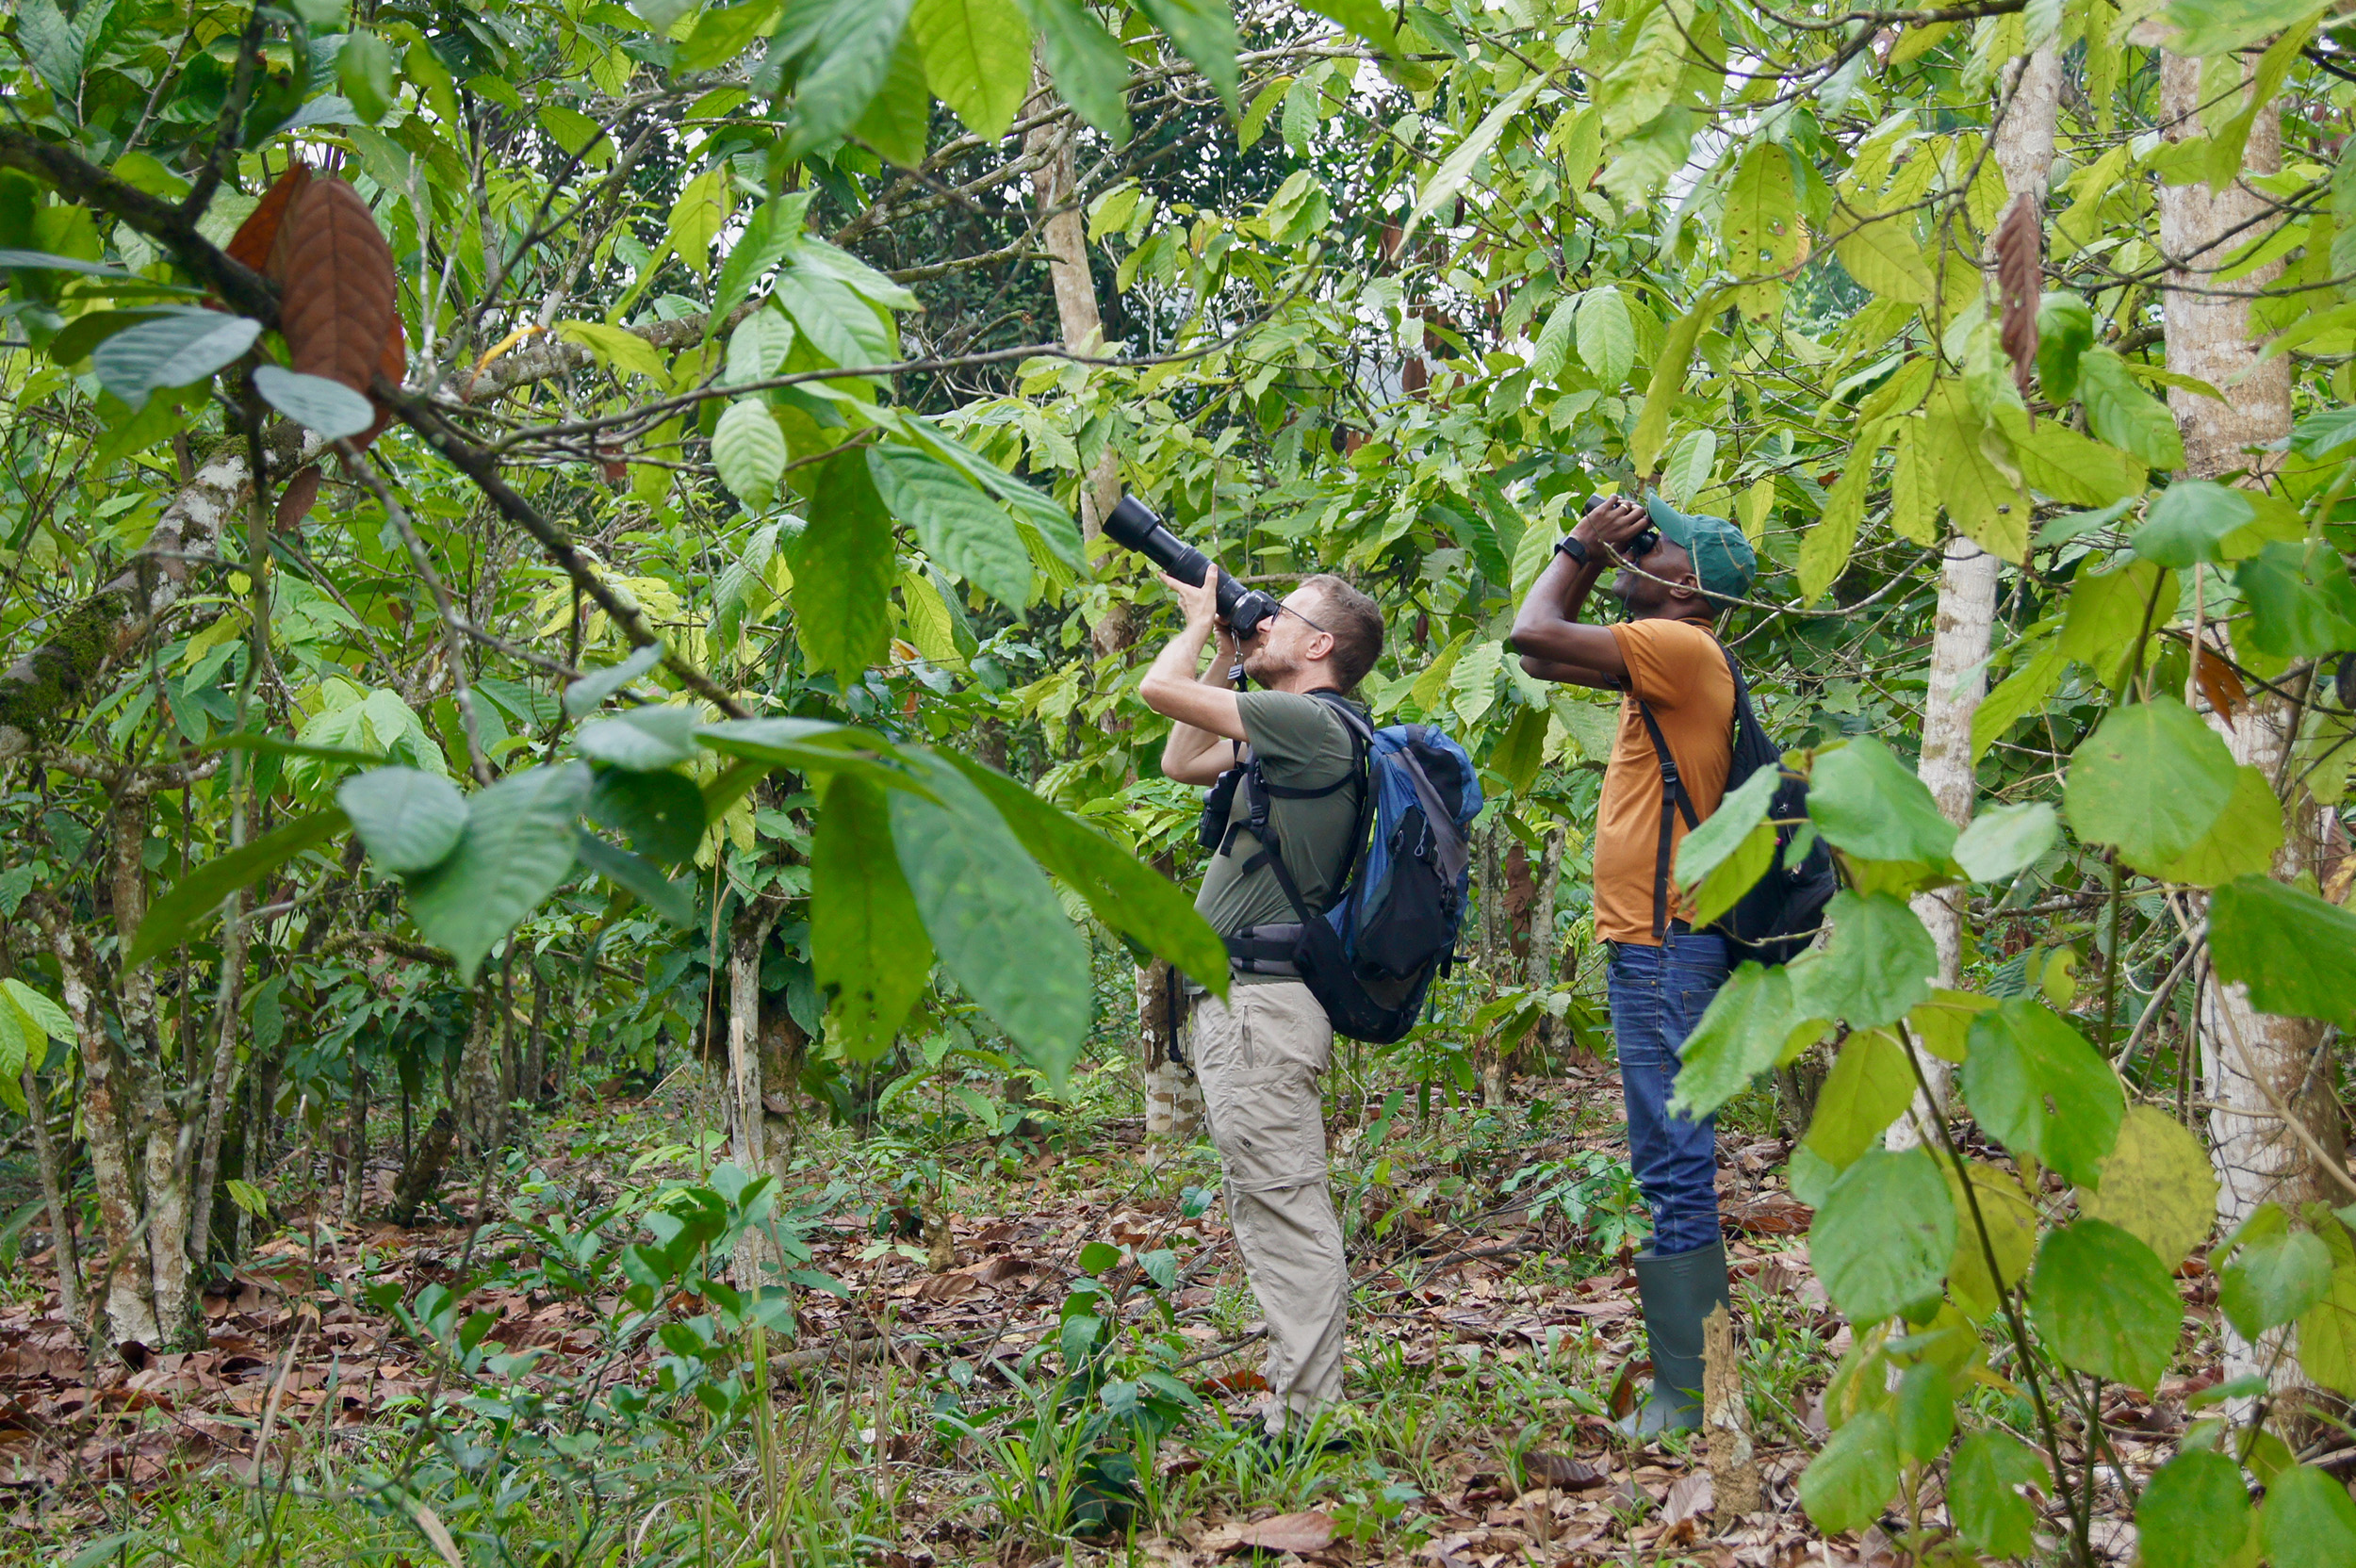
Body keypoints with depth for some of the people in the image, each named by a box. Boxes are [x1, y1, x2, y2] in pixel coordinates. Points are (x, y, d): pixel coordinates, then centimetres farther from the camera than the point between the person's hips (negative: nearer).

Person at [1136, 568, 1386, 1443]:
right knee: (1271, 1209, 14)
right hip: (1240, 1000, 11)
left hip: (1260, 1003, -11)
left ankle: (1306, 1422, -7)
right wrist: (1226, 647, 23)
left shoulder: (1314, 723, -12)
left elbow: (1159, 689, -13)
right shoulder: (1290, 736, 18)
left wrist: (1202, 617, 6)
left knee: (1284, 1210, -9)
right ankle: (1296, 1405, 21)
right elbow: (1181, 762, 29)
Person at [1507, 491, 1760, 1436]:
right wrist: (1593, 555, 17)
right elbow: (1541, 652, 25)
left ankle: (1683, 1401, -6)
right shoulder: (1663, 658, 17)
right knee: (1678, 1169, 15)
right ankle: (1705, 1368, 23)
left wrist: (1579, 546, -2)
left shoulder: (1682, 647, -13)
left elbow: (1534, 635, -18)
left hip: (1666, 952, -10)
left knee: (1672, 1172, -8)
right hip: (1655, 944, 10)